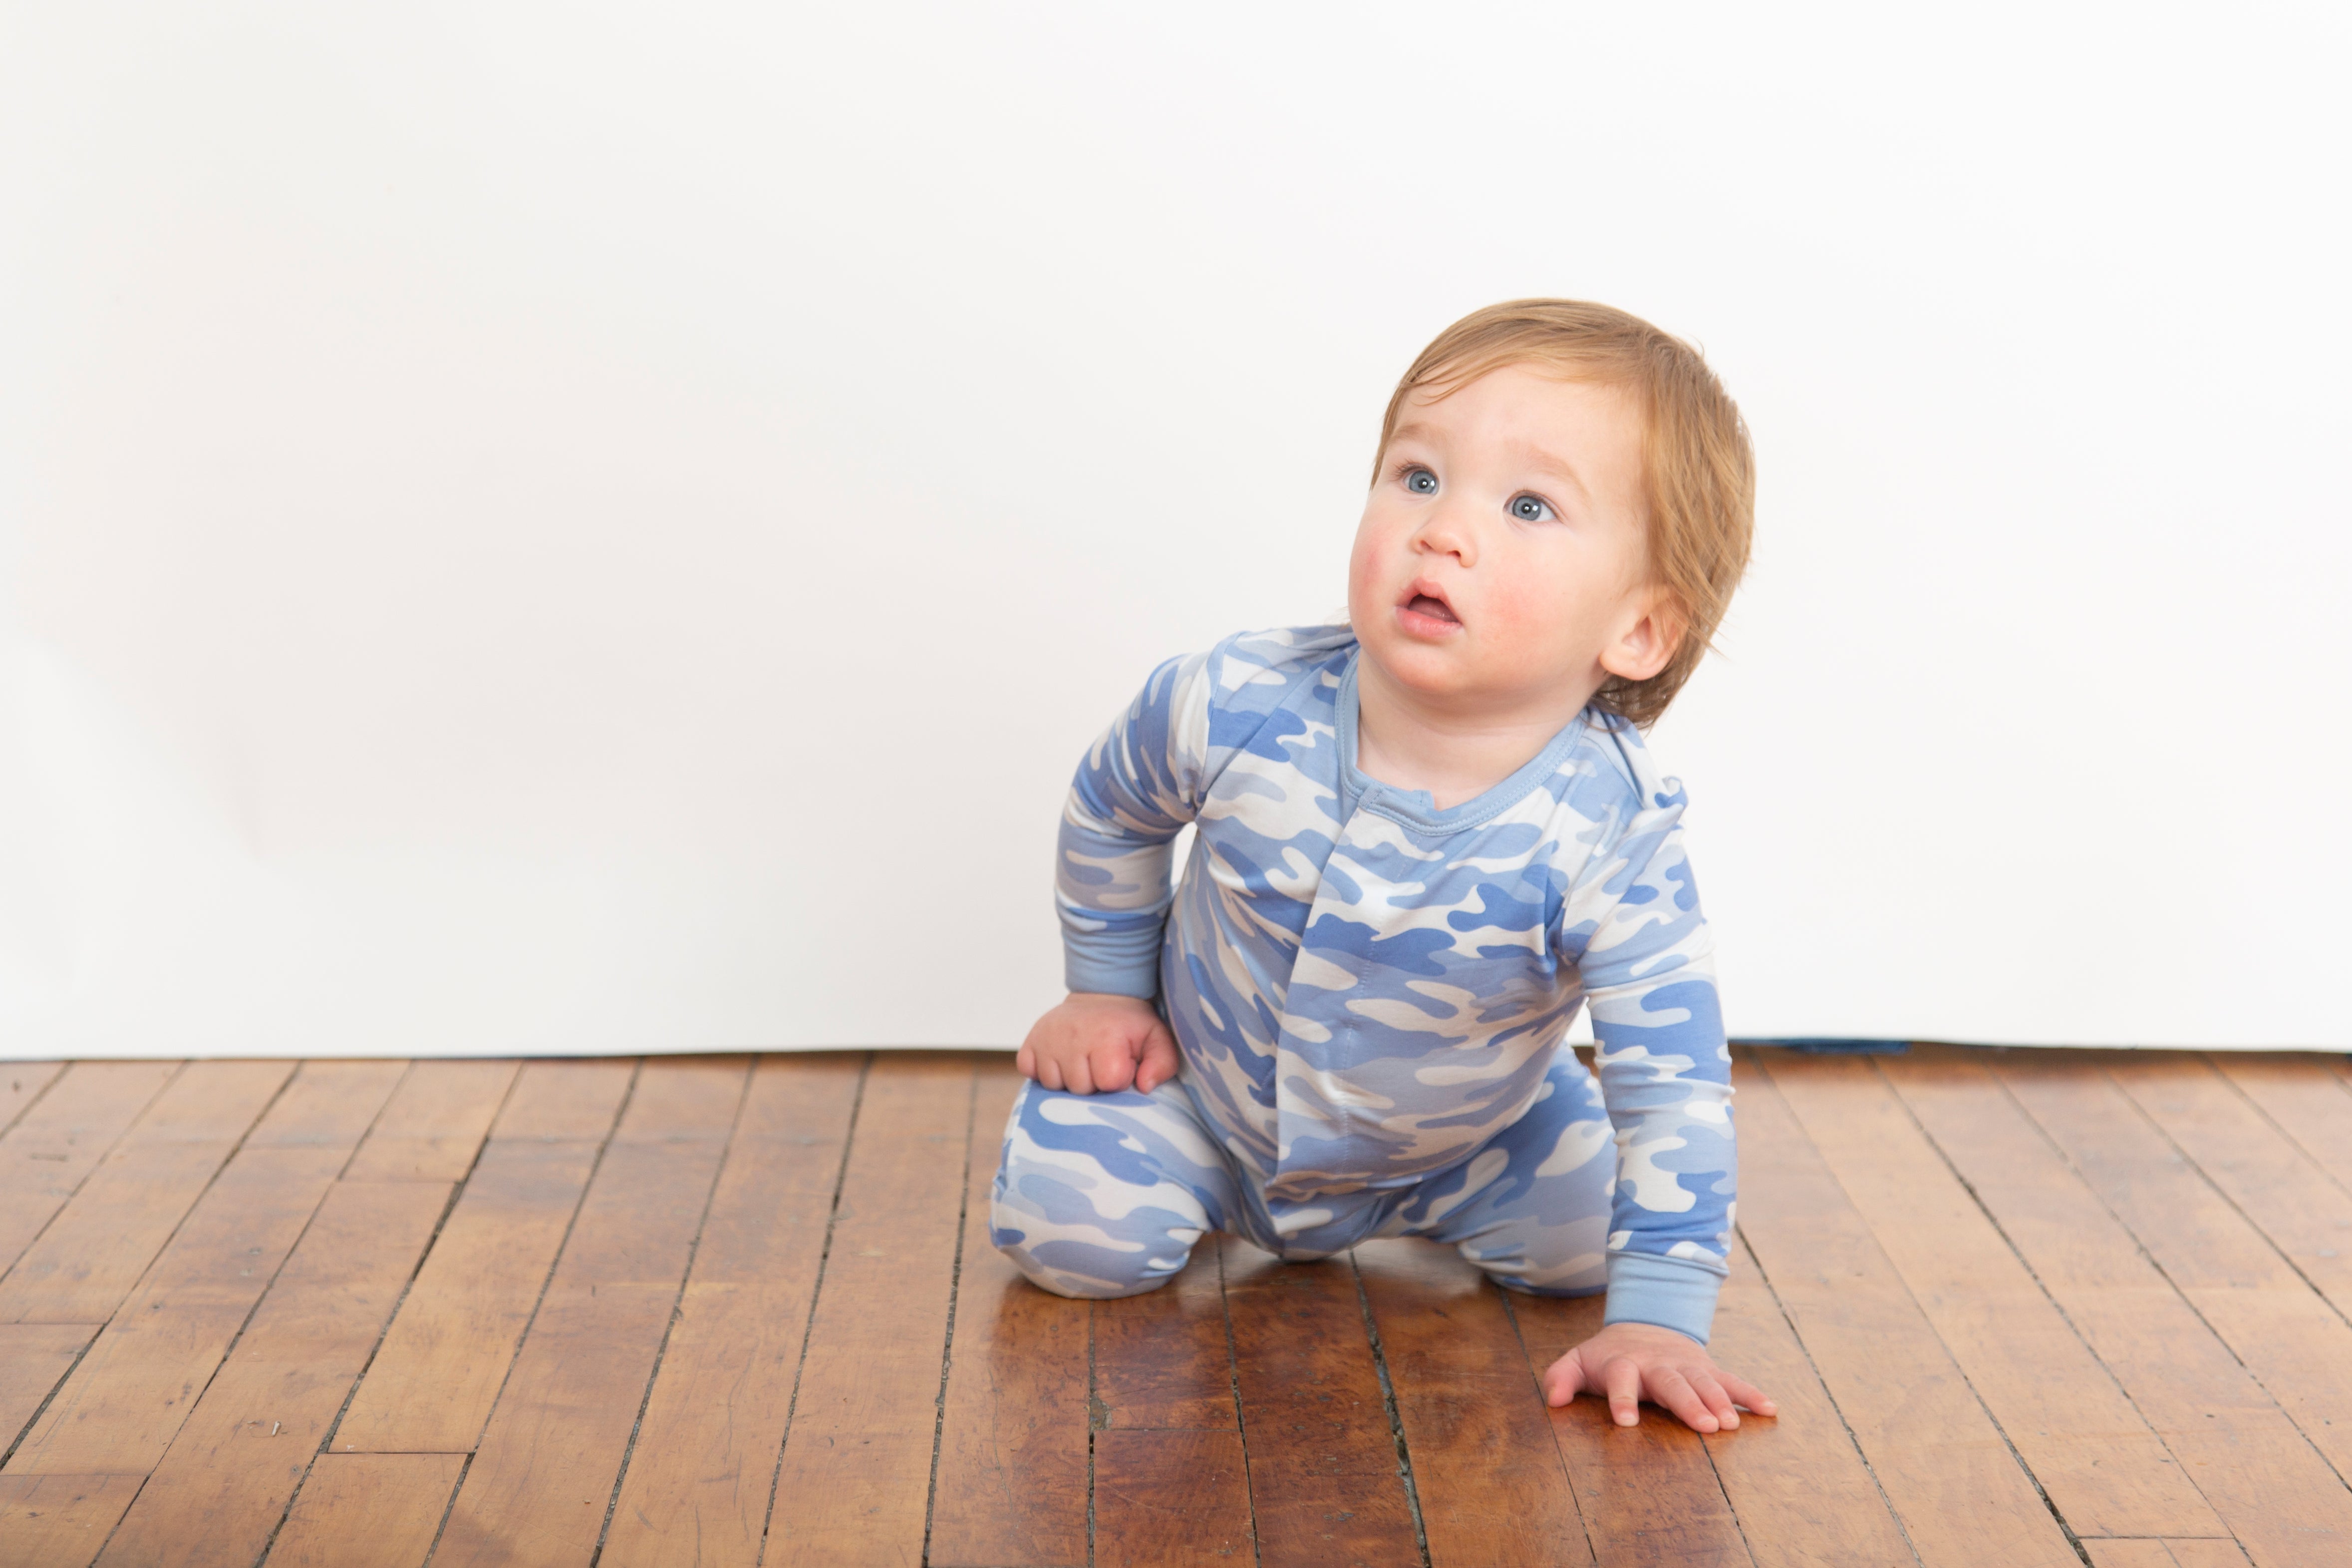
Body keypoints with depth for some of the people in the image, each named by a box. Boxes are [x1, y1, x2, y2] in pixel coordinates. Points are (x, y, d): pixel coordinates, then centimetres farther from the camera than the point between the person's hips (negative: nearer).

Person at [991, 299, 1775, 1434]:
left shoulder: (1608, 834, -34)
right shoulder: (1233, 708, -29)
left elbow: (1674, 1081, -28)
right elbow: (1110, 809, -5)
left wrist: (1659, 1316, -31)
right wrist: (1107, 989, 4)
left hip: (1462, 1137, 0)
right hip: (1204, 1094, 0)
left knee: (1590, 1240, -6)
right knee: (1069, 1235, -13)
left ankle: (1419, 1204, 25)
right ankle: (1209, 1182, 21)